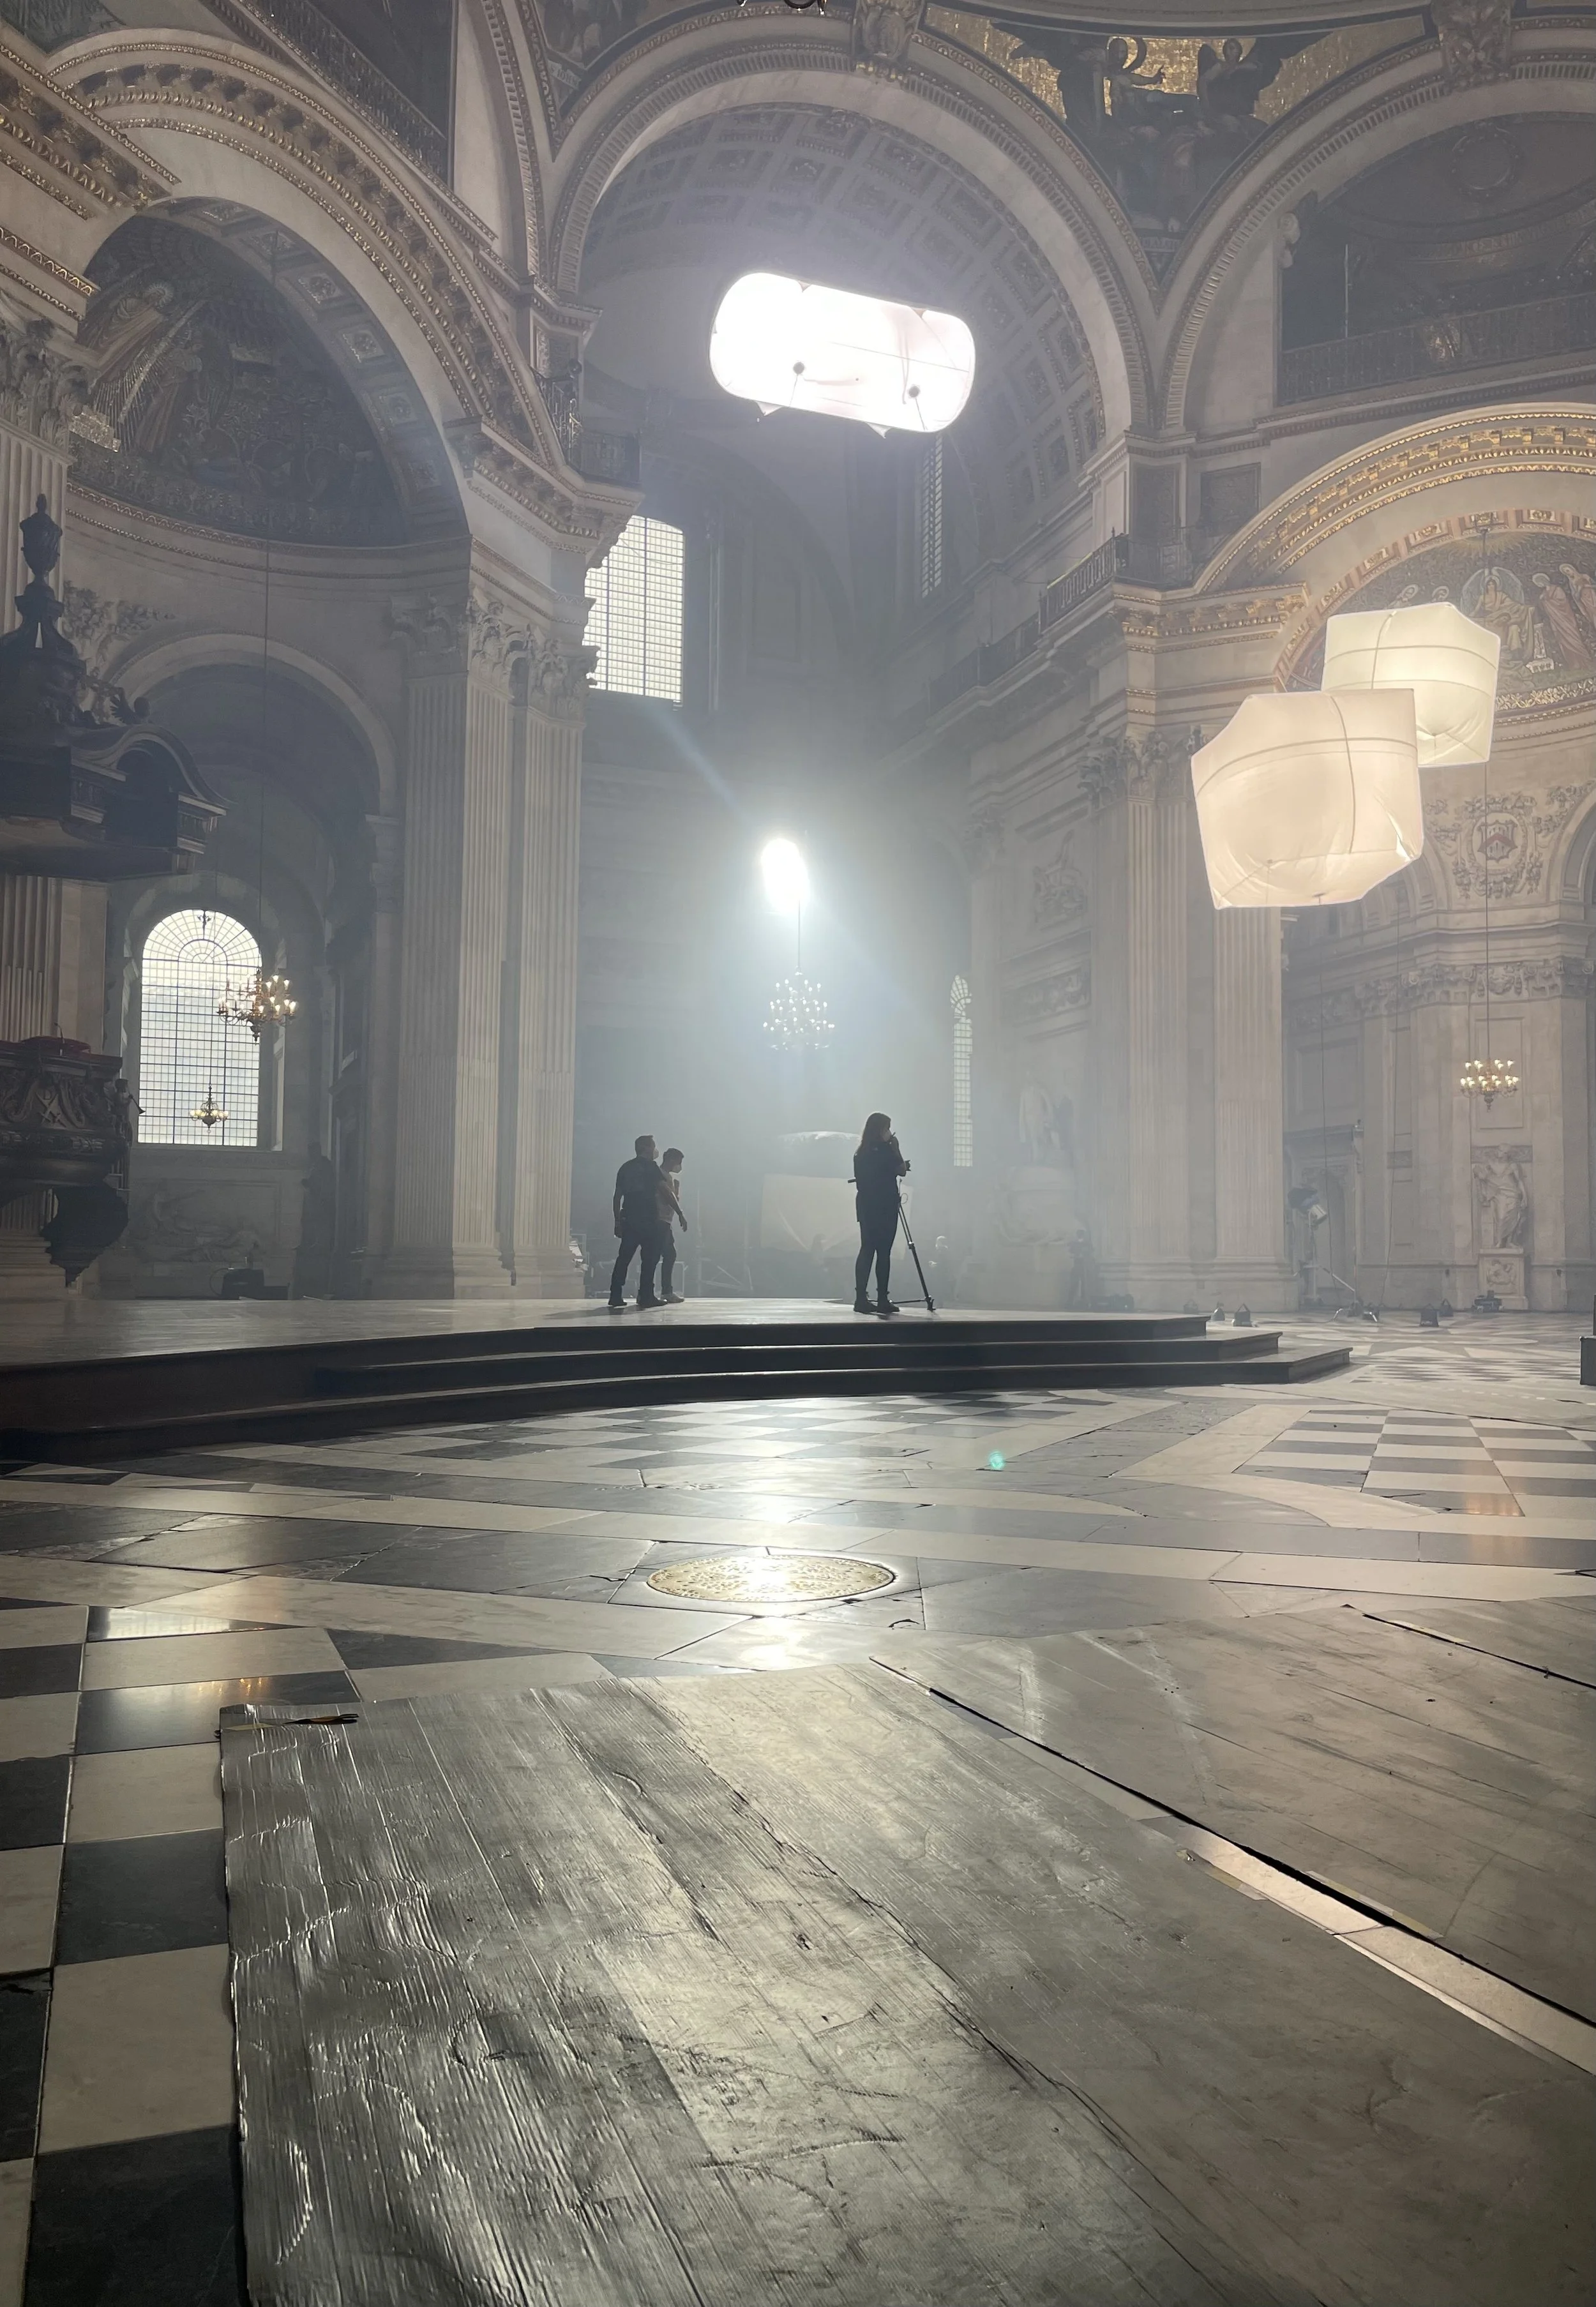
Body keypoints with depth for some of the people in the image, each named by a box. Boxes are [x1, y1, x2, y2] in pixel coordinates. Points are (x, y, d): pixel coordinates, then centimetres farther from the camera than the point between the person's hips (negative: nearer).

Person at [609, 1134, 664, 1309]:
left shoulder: (625, 1168, 14)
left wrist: (618, 1221, 16)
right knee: (650, 1257, -1)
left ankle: (616, 1297, 3)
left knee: (624, 1257, 6)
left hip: (629, 1220, 6)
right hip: (648, 1220, -6)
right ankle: (646, 1296, -4)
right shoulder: (651, 1167, -3)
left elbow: (617, 1197, 13)